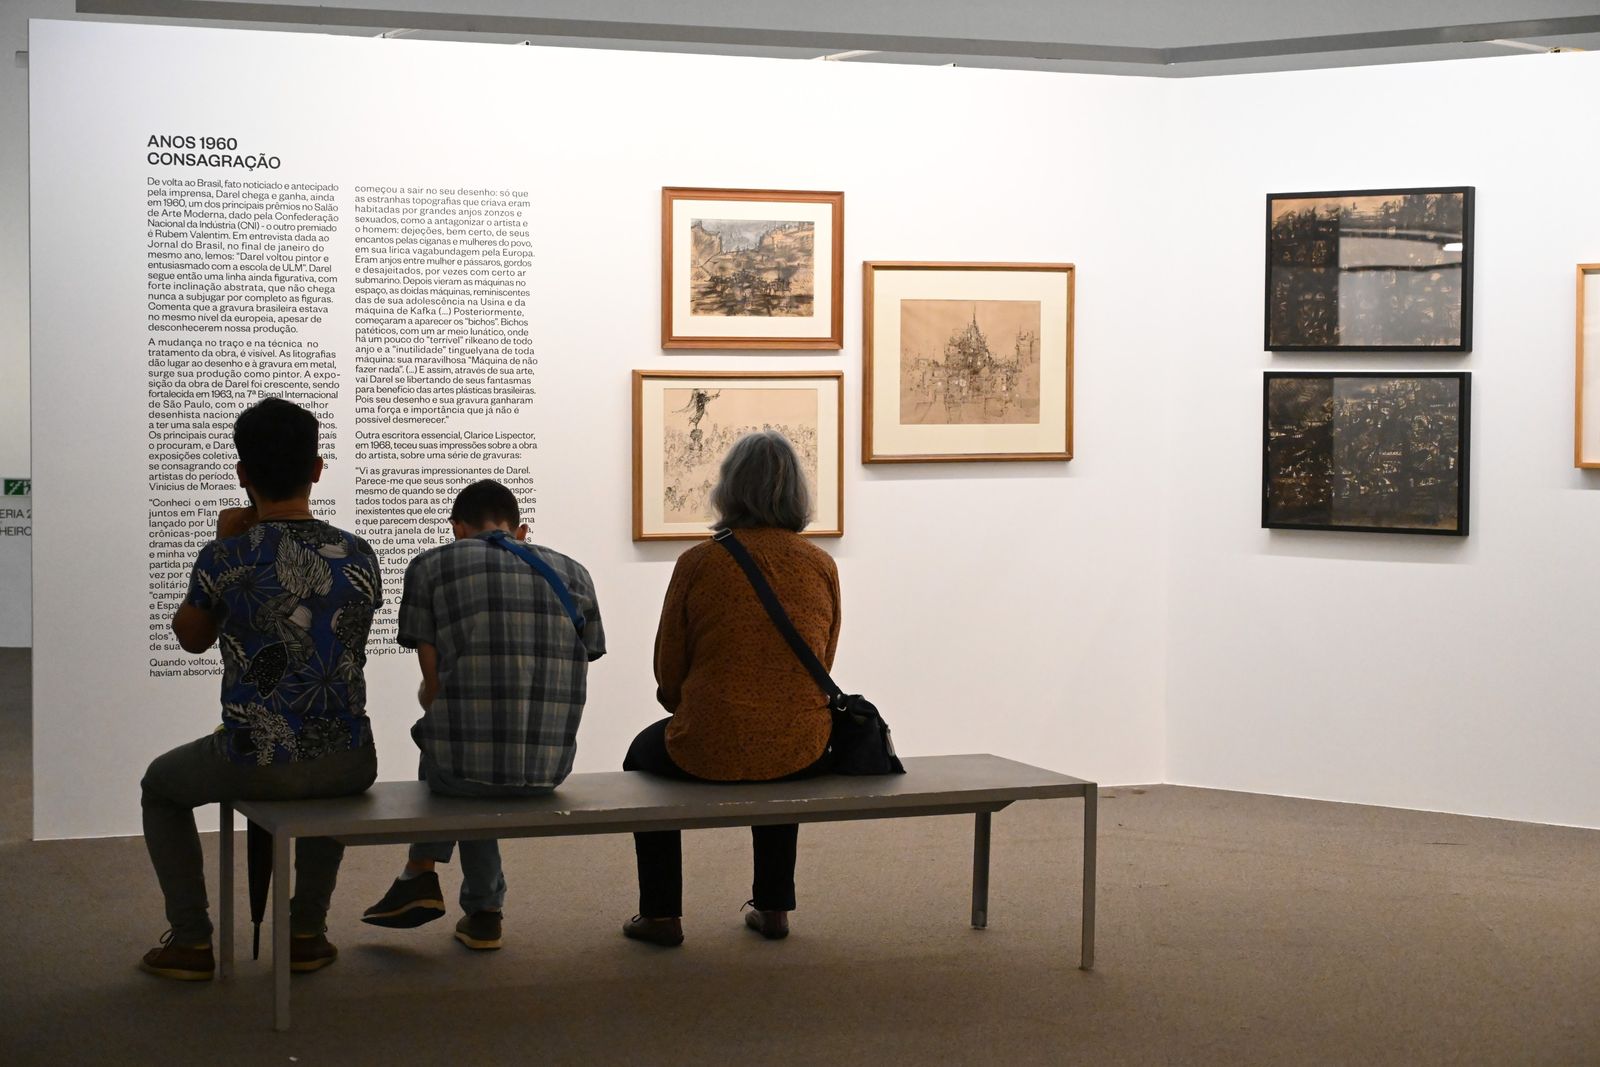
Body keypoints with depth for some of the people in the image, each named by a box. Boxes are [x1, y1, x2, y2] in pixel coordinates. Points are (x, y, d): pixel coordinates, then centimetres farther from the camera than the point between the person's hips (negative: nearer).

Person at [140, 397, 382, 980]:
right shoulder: (358, 556, -3)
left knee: (161, 784, 29)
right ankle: (307, 931, 33)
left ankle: (190, 941, 24)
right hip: (349, 763, 3)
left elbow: (191, 638, 9)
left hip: (253, 763, -3)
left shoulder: (225, 559, -12)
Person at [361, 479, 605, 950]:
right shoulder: (572, 572, 12)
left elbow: (432, 687, 3)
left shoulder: (431, 566, 4)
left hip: (471, 767, -3)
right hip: (551, 766, 3)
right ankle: (481, 910, 34)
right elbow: (573, 682, 14)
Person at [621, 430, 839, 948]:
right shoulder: (822, 566, 0)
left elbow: (668, 677, 1)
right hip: (804, 756, 3)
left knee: (645, 754, 31)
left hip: (708, 753, -3)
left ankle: (661, 914, 29)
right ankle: (774, 907, 39)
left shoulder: (698, 564, -8)